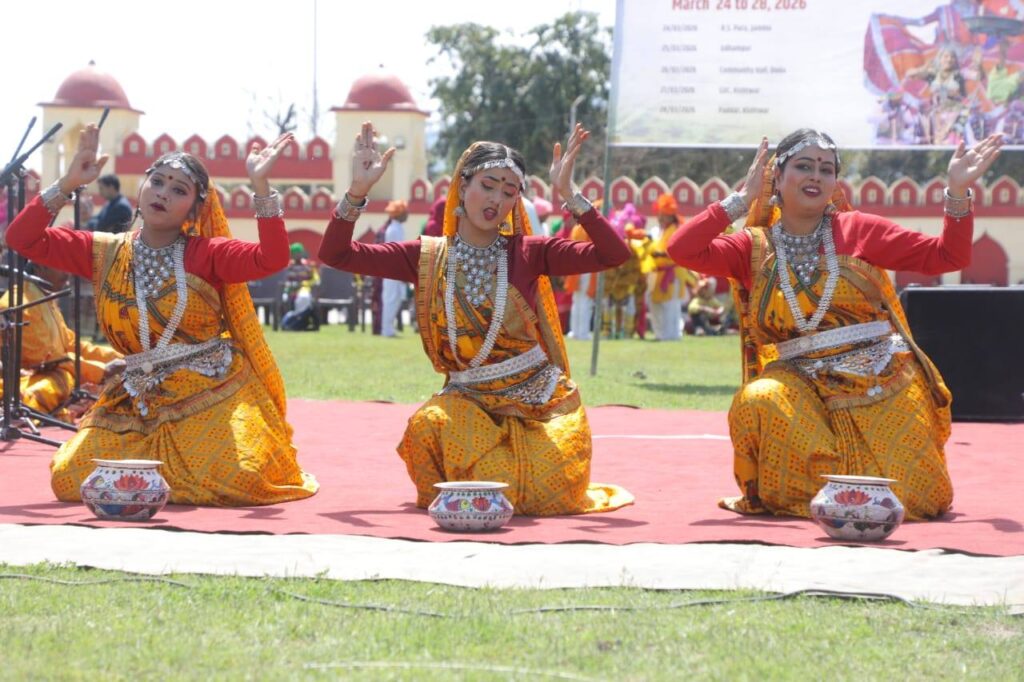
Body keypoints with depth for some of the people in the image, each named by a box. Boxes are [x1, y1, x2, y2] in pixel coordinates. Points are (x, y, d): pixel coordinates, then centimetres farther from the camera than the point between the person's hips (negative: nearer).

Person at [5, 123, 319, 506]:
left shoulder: (207, 254, -1)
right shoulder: (104, 253, 6)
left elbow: (271, 260, -19)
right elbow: (22, 238, 0)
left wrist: (261, 187, -23)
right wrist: (67, 184, -8)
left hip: (214, 393, -2)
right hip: (139, 399, 3)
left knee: (243, 479, -25)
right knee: (70, 480, -13)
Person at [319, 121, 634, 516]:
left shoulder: (527, 254, -2)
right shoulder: (428, 257, 2)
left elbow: (613, 255, -14)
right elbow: (335, 254, -3)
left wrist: (568, 195, -20)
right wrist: (358, 191, -15)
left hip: (540, 399, 0)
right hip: (468, 401, 0)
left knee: (553, 495, -19)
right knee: (430, 426, -33)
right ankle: (449, 495, 3)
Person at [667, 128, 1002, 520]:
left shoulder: (858, 231, 3)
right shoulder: (755, 247, 4)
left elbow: (946, 257, 2)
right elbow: (682, 249, -11)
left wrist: (957, 193, -12)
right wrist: (743, 198, -7)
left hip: (885, 387, 1)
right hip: (805, 390, -1)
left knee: (923, 500, -6)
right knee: (760, 403, -34)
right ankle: (776, 497, -2)